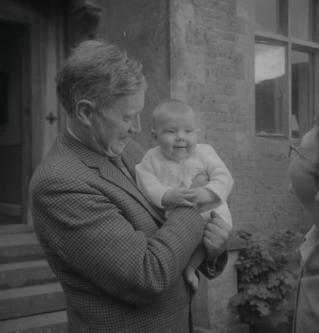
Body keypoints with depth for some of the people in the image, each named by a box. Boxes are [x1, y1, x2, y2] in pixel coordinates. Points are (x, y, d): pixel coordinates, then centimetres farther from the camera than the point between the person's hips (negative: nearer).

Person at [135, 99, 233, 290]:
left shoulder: (204, 152, -1)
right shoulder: (151, 159, -2)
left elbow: (224, 177, -9)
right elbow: (147, 185, -15)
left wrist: (207, 192, -30)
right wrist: (169, 195, -33)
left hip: (205, 212, -1)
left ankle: (190, 266, -9)